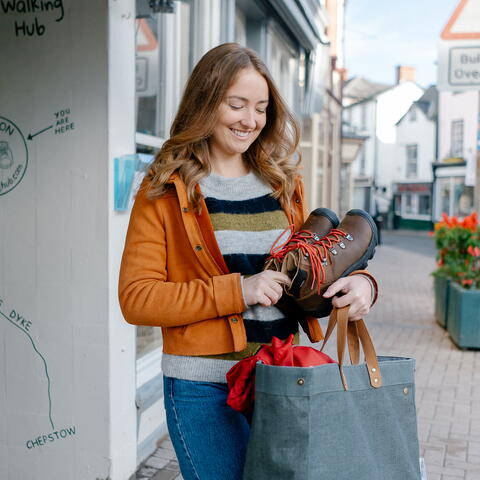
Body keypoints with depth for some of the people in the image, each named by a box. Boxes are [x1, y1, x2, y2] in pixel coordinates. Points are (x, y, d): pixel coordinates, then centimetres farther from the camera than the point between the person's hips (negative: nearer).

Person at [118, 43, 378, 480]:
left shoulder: (283, 183, 9)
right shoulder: (165, 191, -4)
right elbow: (136, 298, -10)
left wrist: (356, 280, -6)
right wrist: (235, 291, -20)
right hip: (204, 389, -4)